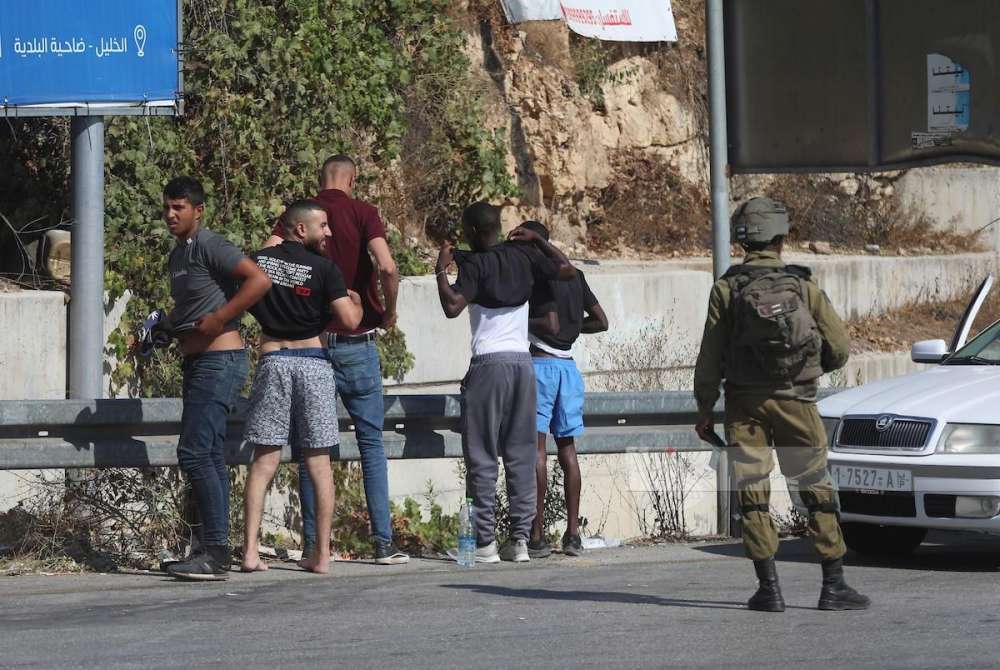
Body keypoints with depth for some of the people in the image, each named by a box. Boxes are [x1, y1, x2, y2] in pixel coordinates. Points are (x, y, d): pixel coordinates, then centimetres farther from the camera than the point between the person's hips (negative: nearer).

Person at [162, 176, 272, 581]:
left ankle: (215, 554, -16)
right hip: (197, 362, 10)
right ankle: (214, 551, 13)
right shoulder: (177, 255, 18)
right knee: (210, 456, 10)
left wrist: (217, 320, -22)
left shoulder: (210, 247, -12)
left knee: (194, 453, -15)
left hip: (219, 360, -10)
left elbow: (259, 280, -23)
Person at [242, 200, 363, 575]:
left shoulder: (259, 261, 5)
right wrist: (356, 304, 13)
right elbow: (349, 321, -10)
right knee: (318, 463, 5)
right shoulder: (323, 268, -5)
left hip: (272, 360, 2)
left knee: (264, 460, 3)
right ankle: (322, 554, 5)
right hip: (312, 361, -2)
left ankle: (250, 551, -6)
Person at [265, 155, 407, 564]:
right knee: (371, 442, 5)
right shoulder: (363, 213, -3)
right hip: (357, 343, -2)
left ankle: (313, 545, 4)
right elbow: (387, 268, -18)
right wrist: (389, 313, -2)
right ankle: (383, 542, 1)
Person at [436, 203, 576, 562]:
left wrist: (441, 269, -6)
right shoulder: (523, 256, 7)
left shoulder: (474, 264, -7)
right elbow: (567, 270, 17)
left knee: (482, 456, -1)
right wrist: (537, 241, 23)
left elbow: (452, 306, -18)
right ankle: (520, 539, 5)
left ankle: (485, 542, -5)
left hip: (488, 363, -5)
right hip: (522, 361, 5)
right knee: (521, 455, 7)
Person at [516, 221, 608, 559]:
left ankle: (537, 536, -10)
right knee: (567, 448, 10)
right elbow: (600, 321, 17)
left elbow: (550, 324, -18)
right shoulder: (574, 276, 14)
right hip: (568, 364, 8)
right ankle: (573, 534, 8)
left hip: (540, 362, -8)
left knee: (536, 447, -7)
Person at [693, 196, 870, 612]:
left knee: (753, 498, 4)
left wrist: (704, 409, 3)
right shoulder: (803, 286, -2)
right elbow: (841, 346, 1)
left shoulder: (728, 289, -4)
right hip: (796, 402, 0)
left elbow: (709, 356, -4)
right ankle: (834, 585, 6)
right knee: (818, 492, 8)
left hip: (744, 404, 0)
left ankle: (769, 589, 0)